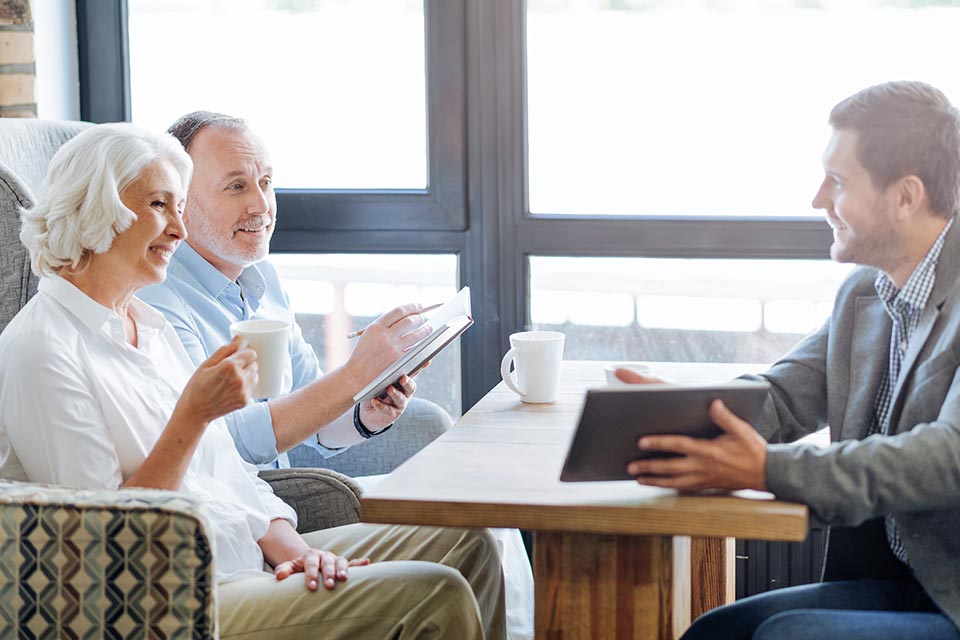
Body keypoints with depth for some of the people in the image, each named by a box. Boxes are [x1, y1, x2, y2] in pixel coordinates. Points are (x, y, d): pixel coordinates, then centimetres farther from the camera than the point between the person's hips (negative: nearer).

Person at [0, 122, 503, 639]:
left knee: (466, 544, 4)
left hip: (251, 557, 9)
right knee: (435, 596, -19)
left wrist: (289, 547, -1)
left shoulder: (152, 325, 16)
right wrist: (192, 416, -22)